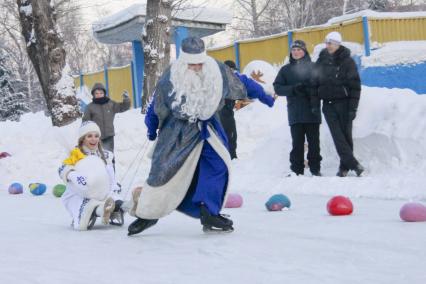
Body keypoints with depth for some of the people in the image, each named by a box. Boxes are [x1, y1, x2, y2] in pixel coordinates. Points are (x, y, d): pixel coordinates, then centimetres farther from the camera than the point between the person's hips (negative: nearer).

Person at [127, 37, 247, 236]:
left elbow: (238, 86, 1)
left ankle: (209, 214, -2)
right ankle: (147, 214, 15)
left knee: (218, 165, -12)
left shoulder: (218, 71, -18)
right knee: (164, 171, -3)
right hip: (177, 131, -3)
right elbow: (157, 105, -6)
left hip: (207, 126, 3)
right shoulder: (169, 79, -24)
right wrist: (151, 128, 8)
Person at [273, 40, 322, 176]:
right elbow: (278, 88, 4)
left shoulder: (313, 67, 5)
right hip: (295, 113, 1)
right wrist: (293, 89, -12)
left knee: (314, 142, 3)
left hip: (312, 112, -1)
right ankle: (296, 169, 5)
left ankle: (315, 168, 10)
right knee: (297, 142, 1)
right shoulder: (286, 70, 11)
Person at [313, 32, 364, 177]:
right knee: (337, 136, -8)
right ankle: (354, 165, -11)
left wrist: (353, 107, -12)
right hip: (328, 105, 3)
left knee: (346, 135, -1)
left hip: (344, 103, -3)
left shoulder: (347, 61, -3)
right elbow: (315, 83, 13)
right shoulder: (321, 62, 8)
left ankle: (344, 166, 7)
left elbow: (355, 86, -5)